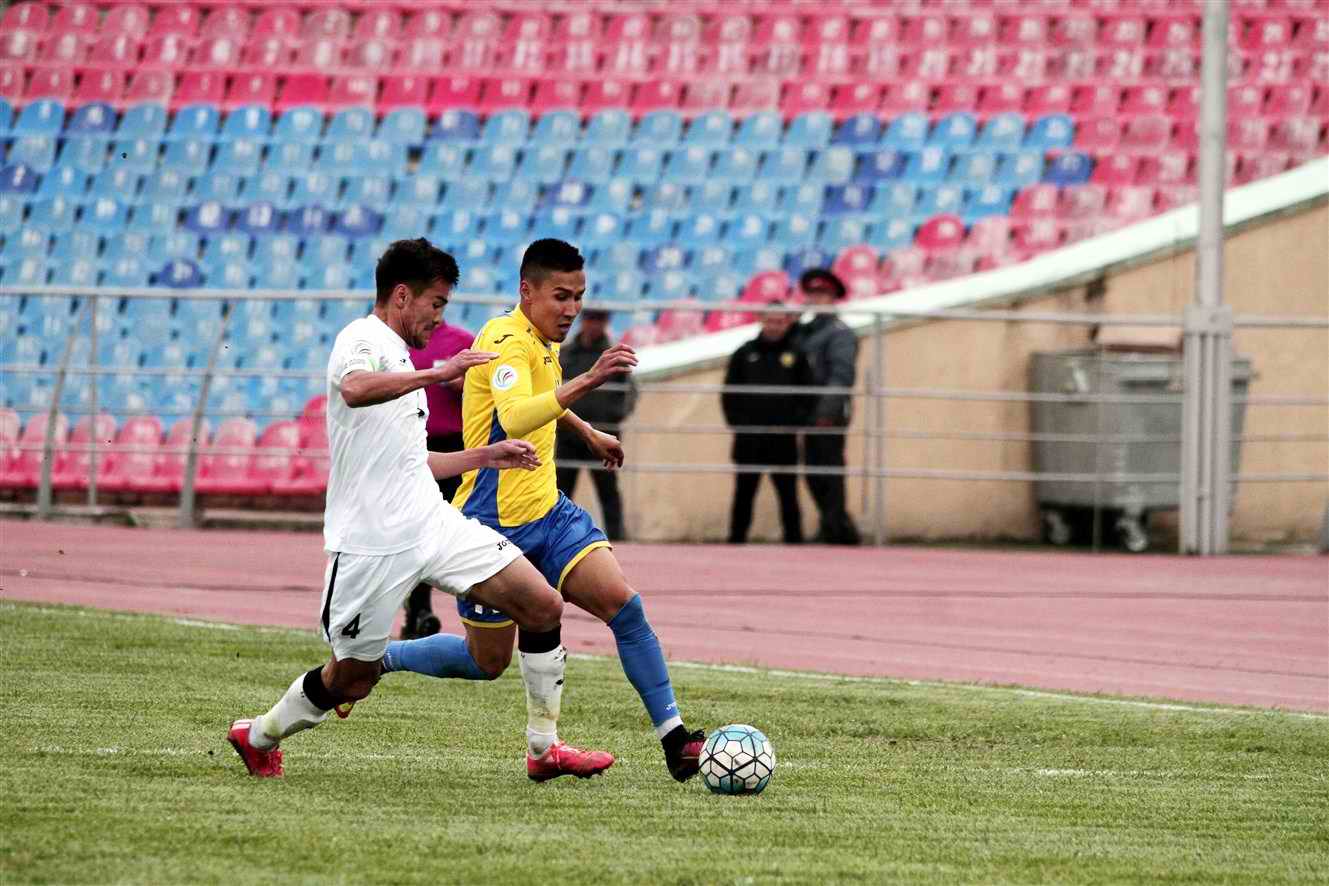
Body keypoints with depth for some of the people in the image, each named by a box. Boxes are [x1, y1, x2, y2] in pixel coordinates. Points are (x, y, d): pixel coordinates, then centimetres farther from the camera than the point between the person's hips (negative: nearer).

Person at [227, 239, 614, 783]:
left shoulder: (400, 361, 23)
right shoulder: (363, 340, -7)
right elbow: (355, 390, -34)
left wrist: (484, 456, 29)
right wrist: (438, 374, -38)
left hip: (431, 524, 8)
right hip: (371, 542, -8)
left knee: (544, 607, -4)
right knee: (352, 680, 2)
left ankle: (544, 750, 5)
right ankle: (258, 738, 29)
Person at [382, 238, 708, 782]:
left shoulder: (542, 342, 8)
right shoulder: (509, 343, -22)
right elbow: (514, 419, -43)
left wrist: (588, 434, 42)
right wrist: (587, 381, -53)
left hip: (547, 513, 8)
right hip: (493, 526, -8)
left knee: (624, 605, -12)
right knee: (488, 661, 5)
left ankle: (674, 740, -13)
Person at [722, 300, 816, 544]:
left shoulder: (796, 354, 6)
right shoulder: (745, 353, 7)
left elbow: (807, 394, 8)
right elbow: (729, 393, 8)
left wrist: (796, 420, -3)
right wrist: (736, 421, -1)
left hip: (783, 439, -1)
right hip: (749, 439, 1)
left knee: (788, 494, 0)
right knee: (744, 494, 5)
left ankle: (794, 540, 4)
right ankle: (736, 540, 10)